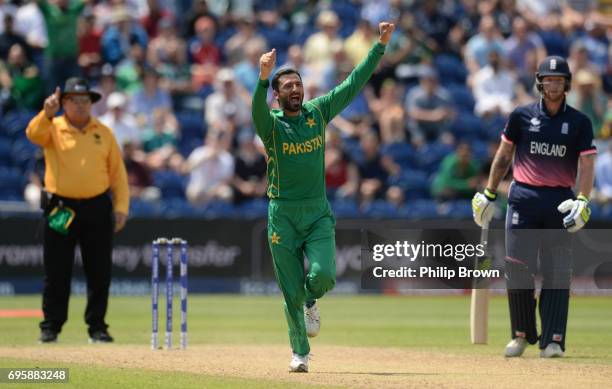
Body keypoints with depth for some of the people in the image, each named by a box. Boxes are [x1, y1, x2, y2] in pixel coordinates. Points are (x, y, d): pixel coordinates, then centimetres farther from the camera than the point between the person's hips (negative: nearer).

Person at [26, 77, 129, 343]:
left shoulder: (104, 133, 9)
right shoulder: (52, 129, 2)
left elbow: (118, 173, 9)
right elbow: (34, 134, -22)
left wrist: (121, 207, 0)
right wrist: (47, 114, -41)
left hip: (97, 209, 2)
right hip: (61, 209, -2)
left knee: (99, 273, 3)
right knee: (56, 273, 0)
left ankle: (97, 327, 12)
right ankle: (50, 327, 6)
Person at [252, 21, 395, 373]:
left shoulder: (318, 112, 5)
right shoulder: (272, 123, -6)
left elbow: (354, 84, 6)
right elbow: (258, 110, -30)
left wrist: (380, 46, 0)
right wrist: (263, 77, -49)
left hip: (319, 214, 2)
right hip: (283, 215, -2)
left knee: (323, 275, -17)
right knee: (292, 290, 2)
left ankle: (311, 301, 19)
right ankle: (300, 353, 18)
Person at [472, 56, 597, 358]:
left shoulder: (579, 122, 5)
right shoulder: (522, 116, 6)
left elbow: (586, 163, -2)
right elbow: (503, 155, 13)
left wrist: (582, 200, -16)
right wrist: (489, 194, 10)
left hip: (560, 202, 0)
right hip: (523, 198, 0)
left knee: (556, 272, -3)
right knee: (517, 267, -5)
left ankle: (552, 340, -3)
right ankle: (522, 334, 9)